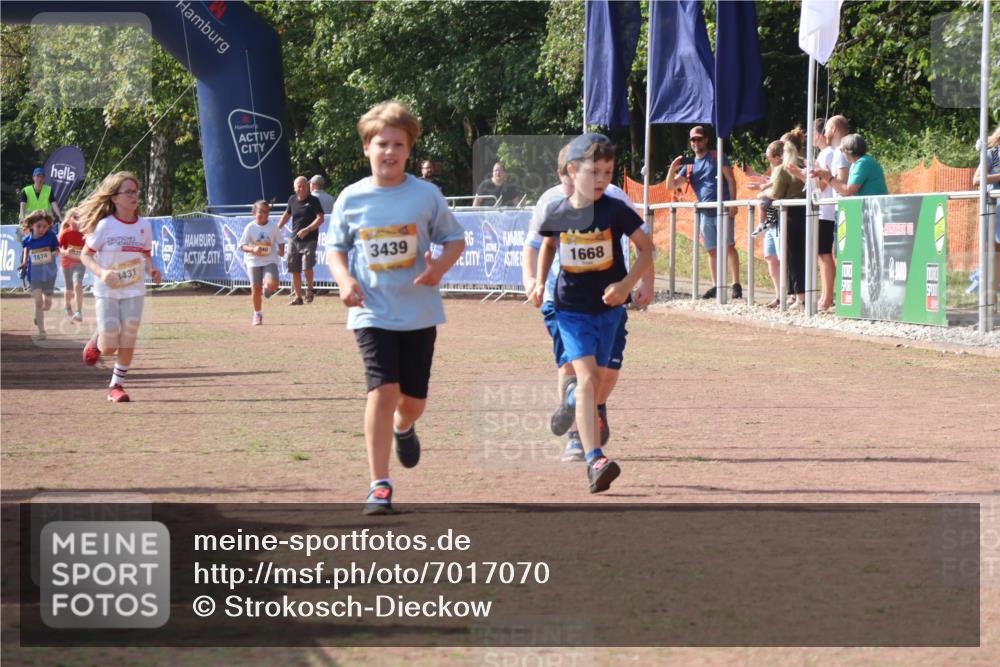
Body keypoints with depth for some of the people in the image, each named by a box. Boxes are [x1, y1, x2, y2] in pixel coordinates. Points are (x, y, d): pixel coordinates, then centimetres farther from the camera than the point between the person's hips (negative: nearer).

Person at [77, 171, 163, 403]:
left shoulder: (144, 225, -1)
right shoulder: (105, 225, -12)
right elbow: (85, 255, -7)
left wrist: (151, 270, -8)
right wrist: (102, 272, -24)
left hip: (133, 291, 3)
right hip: (106, 291, -3)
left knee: (128, 342, -2)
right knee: (109, 348, -6)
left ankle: (117, 385, 14)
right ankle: (97, 340, 30)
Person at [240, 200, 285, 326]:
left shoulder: (273, 226, -3)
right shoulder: (250, 227, -6)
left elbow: (280, 241, 9)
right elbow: (242, 245, -4)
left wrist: (281, 250, -9)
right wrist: (253, 249, -22)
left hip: (270, 260, 0)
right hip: (254, 262, 0)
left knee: (272, 284, -23)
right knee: (256, 289, 0)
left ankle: (267, 287, 16)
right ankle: (257, 314, 20)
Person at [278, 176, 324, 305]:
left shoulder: (313, 201, -6)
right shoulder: (292, 200, 9)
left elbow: (320, 218, -13)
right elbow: (287, 214, 25)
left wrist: (307, 230, -21)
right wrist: (277, 228, 20)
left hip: (309, 240, -5)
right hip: (294, 239, 5)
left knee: (307, 266, -18)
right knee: (294, 269, 6)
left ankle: (309, 289, 7)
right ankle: (298, 297, 16)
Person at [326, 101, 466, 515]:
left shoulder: (426, 195, -2)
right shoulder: (352, 198, -1)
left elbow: (455, 239, 7)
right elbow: (335, 247, 11)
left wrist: (441, 266, -14)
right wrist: (344, 279, -8)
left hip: (419, 312, 1)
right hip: (372, 313, -1)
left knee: (413, 398, 9)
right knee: (383, 389, -16)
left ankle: (403, 428, 49)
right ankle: (379, 485, -12)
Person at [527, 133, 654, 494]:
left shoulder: (615, 210, -11)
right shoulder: (557, 212, -7)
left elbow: (646, 248, -2)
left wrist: (626, 284, -16)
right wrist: (540, 283, 3)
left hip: (608, 306, 1)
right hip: (571, 307, -1)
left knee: (597, 381, 12)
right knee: (587, 377, -17)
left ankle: (573, 397, 50)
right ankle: (594, 460, -23)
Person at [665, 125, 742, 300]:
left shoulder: (717, 158, 4)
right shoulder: (690, 165, 16)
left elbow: (731, 180, -2)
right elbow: (671, 186, 14)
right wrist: (673, 167, -3)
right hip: (705, 213, 5)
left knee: (728, 246, -12)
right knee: (712, 251, 7)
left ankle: (736, 285, -13)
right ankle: (716, 286, 11)